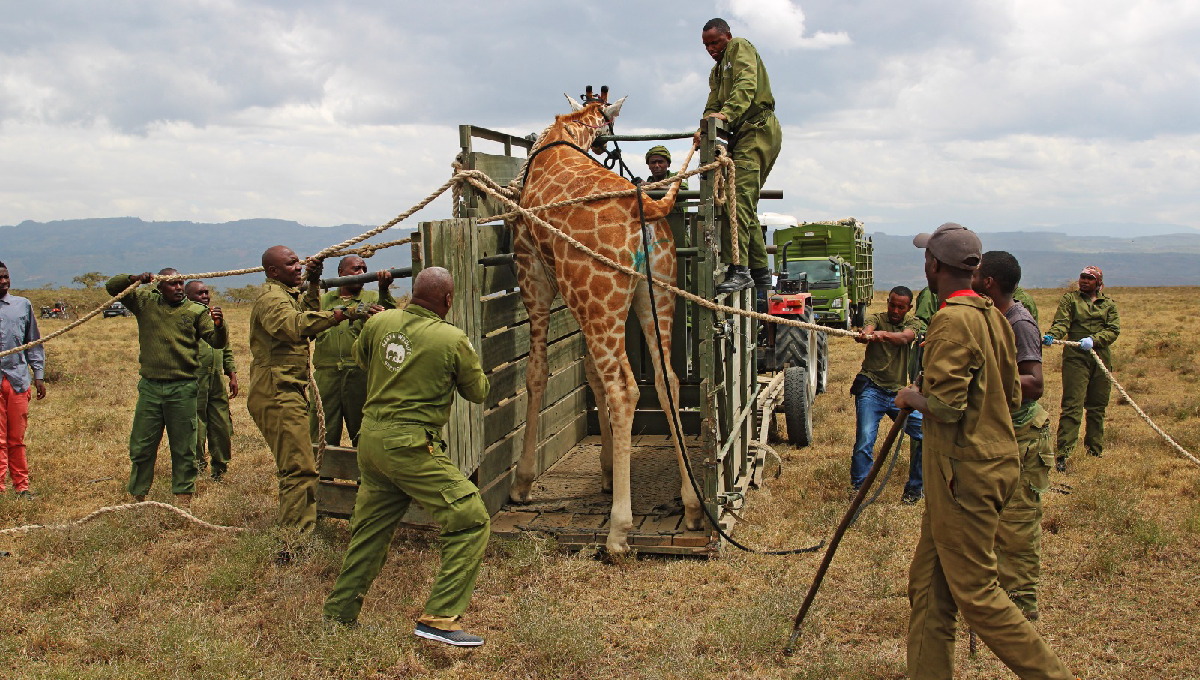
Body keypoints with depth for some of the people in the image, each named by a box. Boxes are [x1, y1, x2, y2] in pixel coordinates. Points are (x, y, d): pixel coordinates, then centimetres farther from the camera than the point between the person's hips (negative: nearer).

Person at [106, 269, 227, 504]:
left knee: (183, 447, 5)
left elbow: (218, 342, -5)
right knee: (141, 445, 8)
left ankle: (183, 495, 15)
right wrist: (134, 279, -8)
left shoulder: (196, 311, 2)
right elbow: (112, 287, 12)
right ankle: (138, 495, 21)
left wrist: (218, 326, -27)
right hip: (150, 387, 2)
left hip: (182, 388, -2)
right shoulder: (145, 303, 8)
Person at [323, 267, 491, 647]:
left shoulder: (380, 323, 4)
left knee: (370, 529, 22)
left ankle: (339, 612, 33)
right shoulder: (452, 340, -11)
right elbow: (478, 392, 4)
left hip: (371, 439, 7)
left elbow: (360, 358, 25)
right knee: (471, 522, -1)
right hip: (412, 447, -7)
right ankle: (438, 619, -6)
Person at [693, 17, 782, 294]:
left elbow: (747, 85, -16)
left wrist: (726, 113, -32)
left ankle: (738, 269, -31)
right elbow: (713, 107, 18)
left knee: (738, 195, -23)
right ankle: (760, 271, 13)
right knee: (745, 204, 8)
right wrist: (704, 129, -4)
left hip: (758, 129, -10)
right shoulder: (717, 71, 29)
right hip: (743, 135, 10)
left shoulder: (740, 47, 2)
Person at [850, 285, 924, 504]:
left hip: (899, 392, 3)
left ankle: (914, 488, 14)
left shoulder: (912, 323, 7)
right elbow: (868, 329, -22)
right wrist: (864, 334, -49)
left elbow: (904, 337, -18)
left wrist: (883, 334, -40)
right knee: (865, 442, -14)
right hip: (871, 389, -3)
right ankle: (857, 490, 3)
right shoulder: (877, 319, 2)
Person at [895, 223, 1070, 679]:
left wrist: (911, 398, -5)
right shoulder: (993, 317, 11)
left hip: (965, 475, -10)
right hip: (992, 463, 10)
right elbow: (1012, 397, 16)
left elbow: (945, 405, -24)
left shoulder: (952, 321, -18)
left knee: (975, 593, -3)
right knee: (929, 583, 13)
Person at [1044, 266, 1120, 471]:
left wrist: (1093, 340, -16)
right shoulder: (1070, 298, 9)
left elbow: (1113, 330, 2)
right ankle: (1063, 454, -13)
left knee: (1097, 407, 11)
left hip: (1102, 359, 3)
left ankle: (1095, 448, 25)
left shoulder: (1108, 304, 14)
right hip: (1075, 357, -3)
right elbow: (1061, 322, -5)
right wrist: (1052, 336, -27)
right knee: (1072, 405, -11)